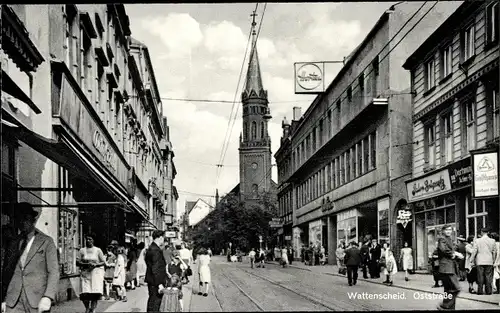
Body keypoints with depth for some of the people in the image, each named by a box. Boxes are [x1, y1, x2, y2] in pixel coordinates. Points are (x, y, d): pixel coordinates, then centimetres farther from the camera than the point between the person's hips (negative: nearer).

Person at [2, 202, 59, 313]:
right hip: (13, 301, 3)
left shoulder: (46, 242, 3)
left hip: (37, 300, -2)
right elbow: (5, 272, 15)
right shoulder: (12, 243, 13)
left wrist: (48, 297, -17)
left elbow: (54, 271, -4)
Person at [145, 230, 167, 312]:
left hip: (151, 281, 10)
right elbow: (156, 269, -23)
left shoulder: (151, 248, 12)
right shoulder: (156, 250, -20)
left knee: (151, 302, 17)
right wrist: (159, 284, -22)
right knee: (155, 304, -5)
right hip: (155, 283, -10)